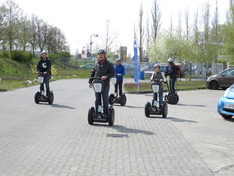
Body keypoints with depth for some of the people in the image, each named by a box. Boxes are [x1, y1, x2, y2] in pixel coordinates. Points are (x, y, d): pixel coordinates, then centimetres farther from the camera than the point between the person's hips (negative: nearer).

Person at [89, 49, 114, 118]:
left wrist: (106, 76, -24)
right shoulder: (96, 64, 12)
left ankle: (105, 114, 4)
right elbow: (92, 73, 16)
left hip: (105, 85, -3)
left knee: (105, 100, -1)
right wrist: (90, 82, 9)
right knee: (97, 100, 7)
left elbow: (112, 73, -6)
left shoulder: (109, 64, 1)